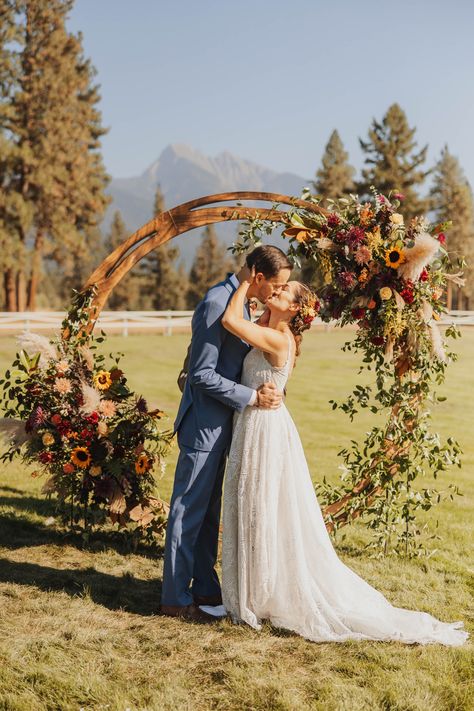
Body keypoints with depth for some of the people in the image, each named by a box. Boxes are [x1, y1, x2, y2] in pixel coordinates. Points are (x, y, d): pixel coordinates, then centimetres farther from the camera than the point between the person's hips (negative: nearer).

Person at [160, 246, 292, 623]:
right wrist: (252, 398, -18)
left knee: (209, 511, 16)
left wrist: (263, 390, 6)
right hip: (203, 425, -10)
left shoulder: (239, 301, 10)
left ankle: (205, 588, 27)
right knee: (189, 511, 0)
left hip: (220, 424, 10)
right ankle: (176, 598, 11)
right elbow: (201, 375, -21)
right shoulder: (216, 304, -20)